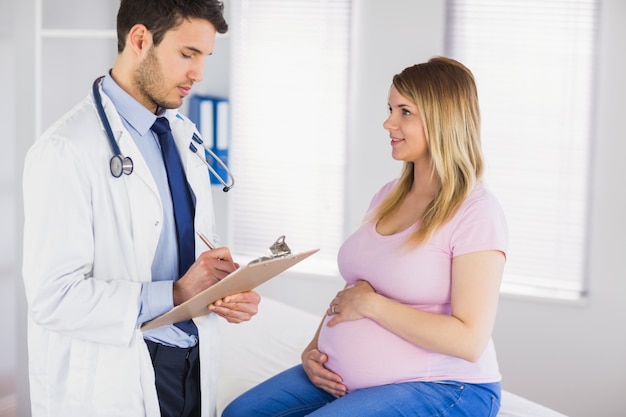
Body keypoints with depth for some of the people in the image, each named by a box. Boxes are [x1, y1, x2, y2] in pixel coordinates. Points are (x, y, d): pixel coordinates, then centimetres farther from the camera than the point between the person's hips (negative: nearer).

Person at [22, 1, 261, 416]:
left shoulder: (185, 135, 8)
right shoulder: (66, 149, -17)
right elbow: (53, 298, -21)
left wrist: (232, 291, -6)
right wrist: (175, 294, -22)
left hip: (195, 366, 7)